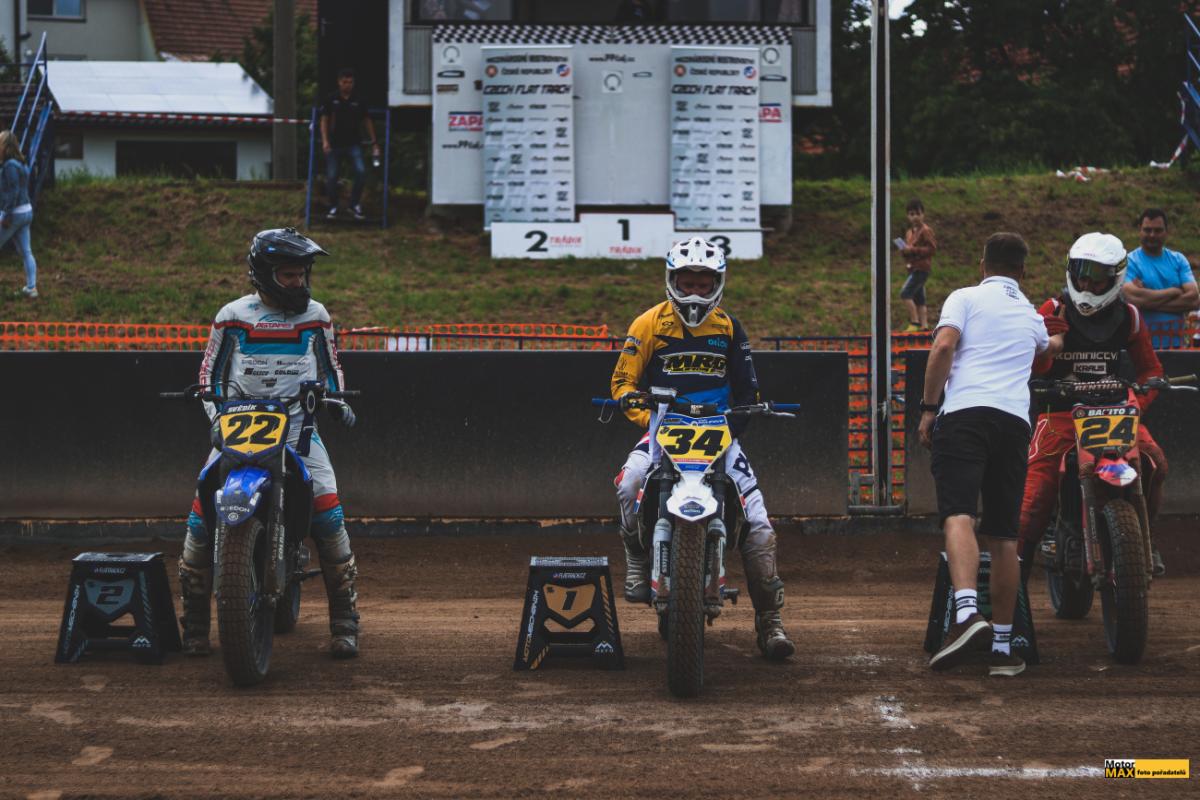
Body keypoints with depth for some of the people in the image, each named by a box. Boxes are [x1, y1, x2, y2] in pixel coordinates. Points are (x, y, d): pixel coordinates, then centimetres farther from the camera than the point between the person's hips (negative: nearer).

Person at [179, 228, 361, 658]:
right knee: (202, 515, -12)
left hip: (298, 426, 0)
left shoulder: (315, 316, 9)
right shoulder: (232, 317, 6)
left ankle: (345, 622, -7)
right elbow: (210, 372, 11)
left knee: (328, 512, -17)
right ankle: (195, 619, 3)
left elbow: (330, 367, 18)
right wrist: (217, 412, -5)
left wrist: (337, 401, 0)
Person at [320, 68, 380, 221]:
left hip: (353, 143, 0)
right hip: (335, 144, 0)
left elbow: (367, 121, 11)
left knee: (361, 171, -18)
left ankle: (355, 204, -3)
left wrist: (374, 142, 10)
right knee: (331, 176, 0)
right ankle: (333, 207, 16)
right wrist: (325, 140, -7)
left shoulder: (358, 101, 3)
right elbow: (324, 121, 4)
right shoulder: (332, 100, 1)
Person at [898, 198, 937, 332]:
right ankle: (924, 324, 12)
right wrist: (904, 251, 3)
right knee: (919, 298, 9)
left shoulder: (925, 231, -10)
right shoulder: (909, 232, 15)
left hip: (922, 268, -9)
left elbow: (932, 248, -16)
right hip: (913, 268, 9)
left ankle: (914, 322, -13)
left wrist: (913, 250, -20)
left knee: (905, 293, -16)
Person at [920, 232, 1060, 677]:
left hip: (966, 411, -4)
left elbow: (944, 346, -7)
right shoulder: (1031, 315, 27)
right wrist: (1058, 343, 76)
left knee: (958, 516, -20)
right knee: (1004, 536, 8)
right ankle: (1002, 646, 10)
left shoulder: (965, 298, 11)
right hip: (1016, 420, 5)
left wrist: (928, 408, -2)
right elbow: (1047, 346, 52)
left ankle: (967, 612, -43)